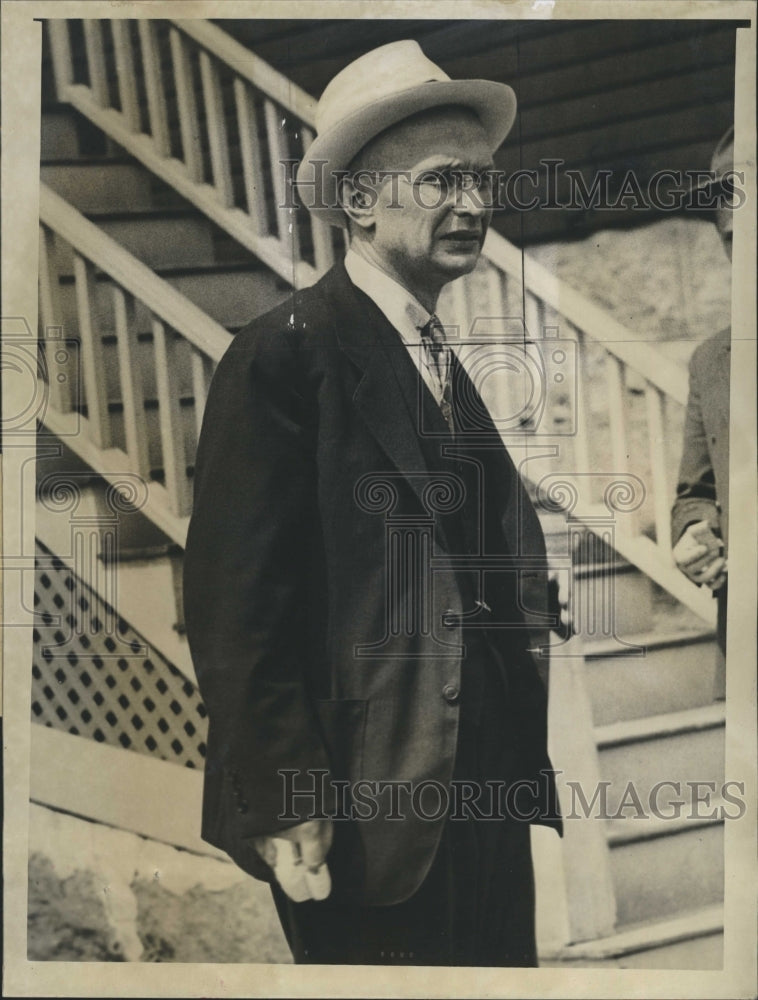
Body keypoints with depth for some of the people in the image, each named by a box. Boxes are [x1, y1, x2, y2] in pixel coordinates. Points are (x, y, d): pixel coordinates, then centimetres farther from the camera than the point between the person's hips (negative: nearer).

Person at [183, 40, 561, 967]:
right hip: (370, 814, -8)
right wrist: (285, 810, -17)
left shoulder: (452, 362, 12)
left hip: (488, 802, 8)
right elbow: (234, 606, -17)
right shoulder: (287, 355, -13)